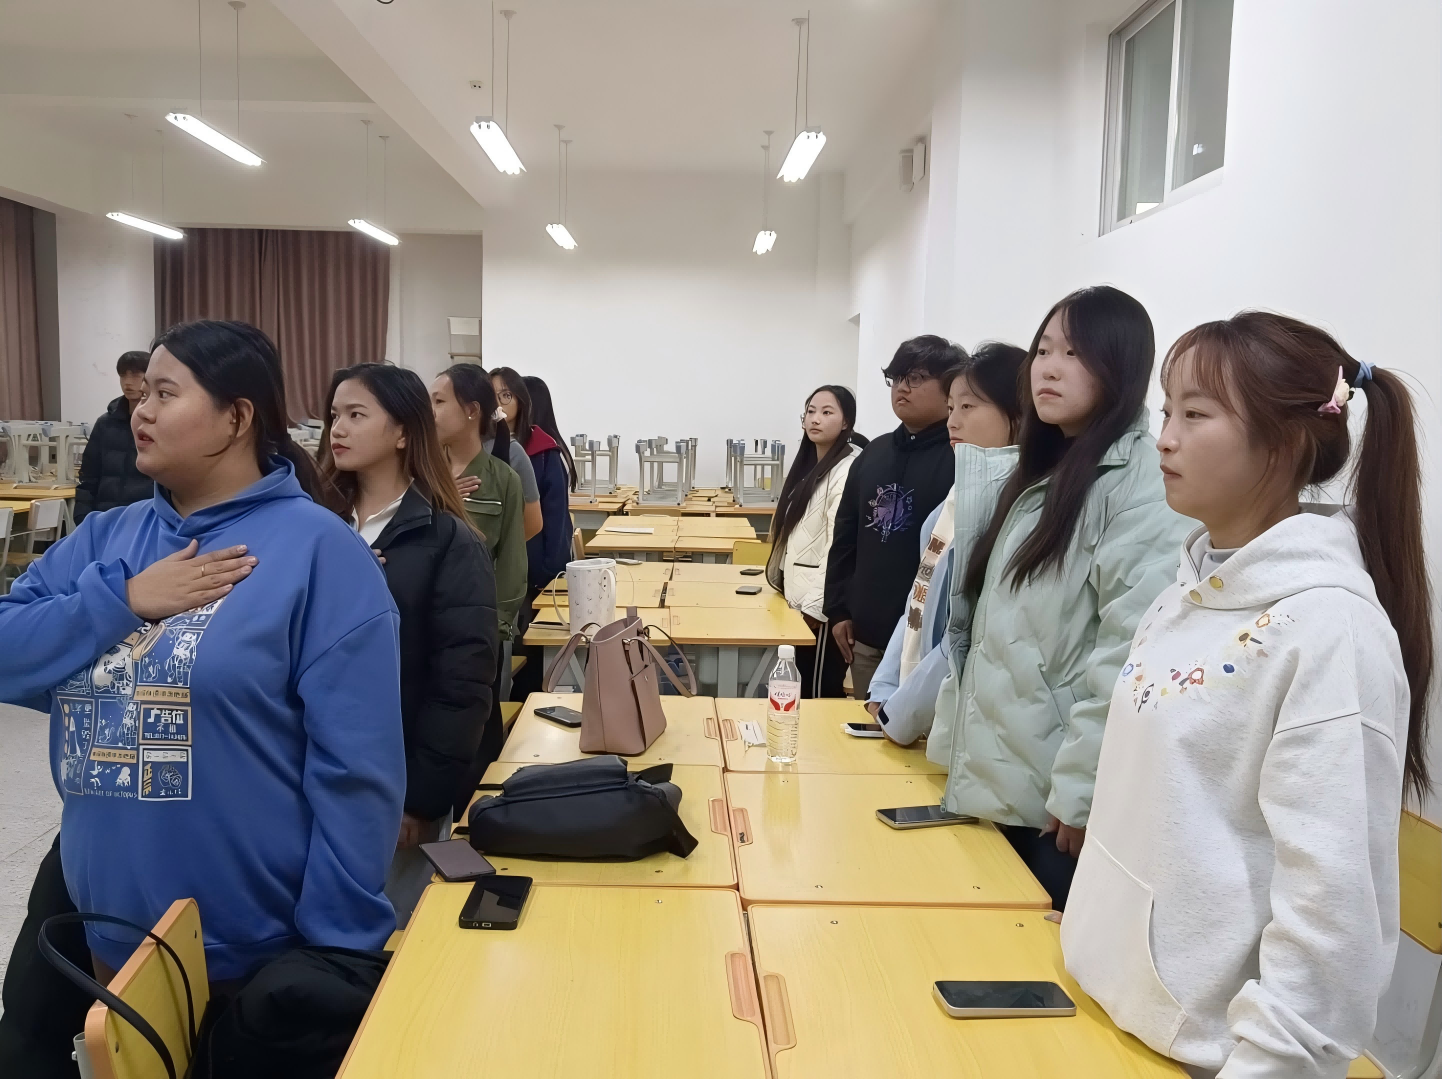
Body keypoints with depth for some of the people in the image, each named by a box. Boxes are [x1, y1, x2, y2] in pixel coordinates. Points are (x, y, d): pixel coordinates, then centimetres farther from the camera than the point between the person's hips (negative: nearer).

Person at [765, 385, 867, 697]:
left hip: (823, 603, -9)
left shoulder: (849, 469, -16)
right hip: (800, 597, 9)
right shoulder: (809, 464, 14)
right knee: (803, 691, 15)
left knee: (820, 692, 0)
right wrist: (789, 586, 14)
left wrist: (816, 603, -21)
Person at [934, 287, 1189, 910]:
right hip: (998, 784, 8)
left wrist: (1080, 789, -19)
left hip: (1060, 799, -8)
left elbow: (1131, 653, -20)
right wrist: (953, 739, 15)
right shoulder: (1038, 476, 14)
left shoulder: (1142, 480, -14)